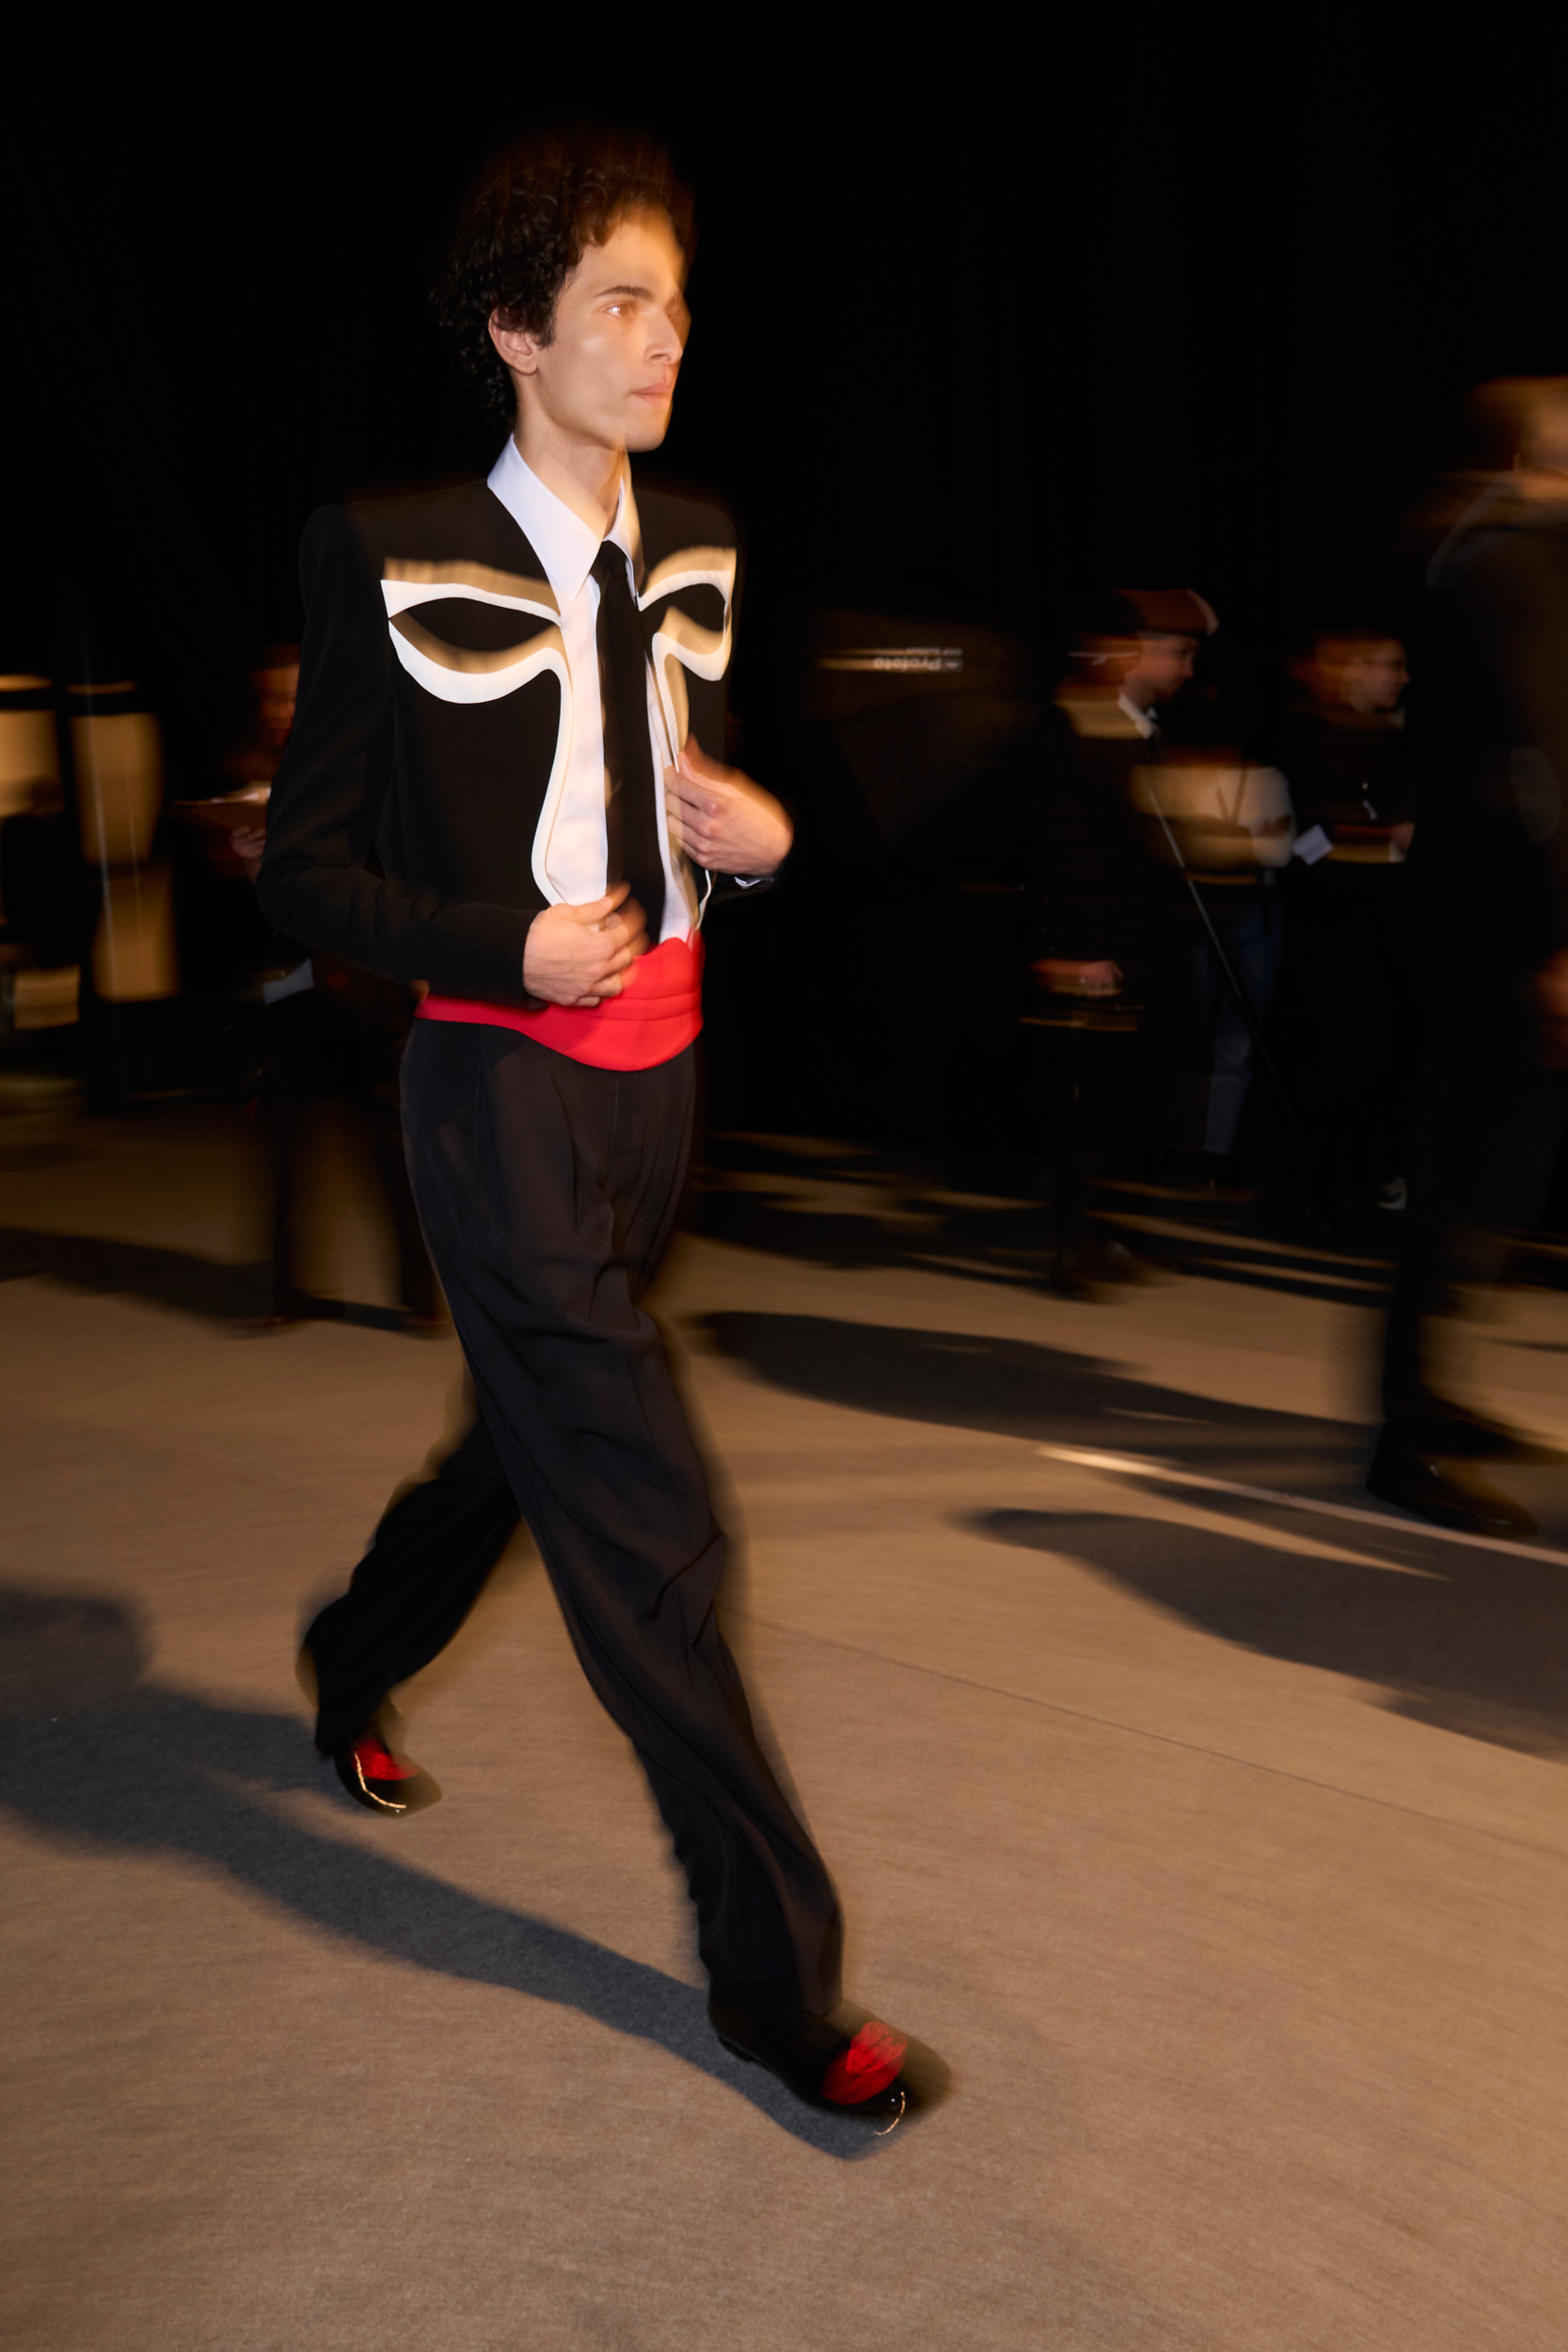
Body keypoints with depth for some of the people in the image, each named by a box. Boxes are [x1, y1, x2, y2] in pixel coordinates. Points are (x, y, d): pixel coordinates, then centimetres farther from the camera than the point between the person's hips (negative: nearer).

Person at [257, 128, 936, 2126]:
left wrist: (758, 831, -2)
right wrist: (505, 951, -19)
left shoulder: (694, 549, 7)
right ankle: (774, 1974, 7)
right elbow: (302, 869, -6)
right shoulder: (395, 558, -11)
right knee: (648, 1534, -6)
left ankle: (353, 1662, 52)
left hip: (655, 1078, 7)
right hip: (508, 1089, -7)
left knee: (528, 1439, 23)